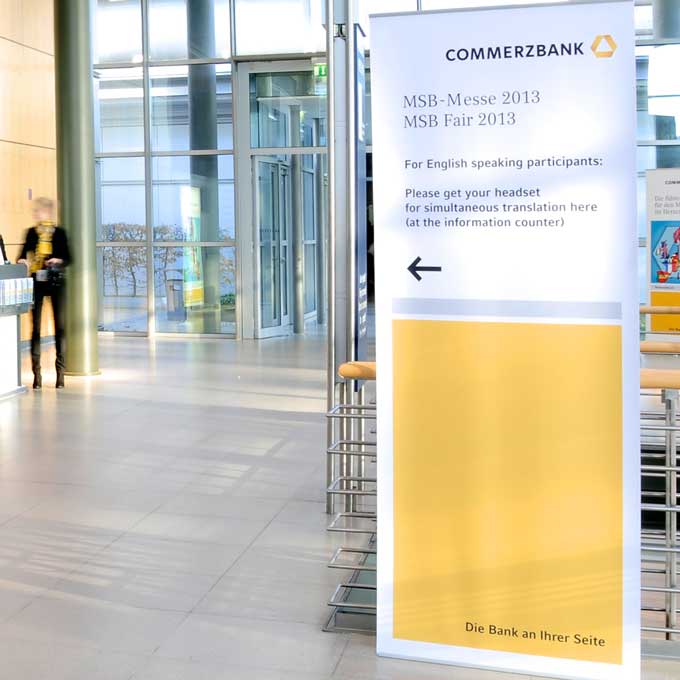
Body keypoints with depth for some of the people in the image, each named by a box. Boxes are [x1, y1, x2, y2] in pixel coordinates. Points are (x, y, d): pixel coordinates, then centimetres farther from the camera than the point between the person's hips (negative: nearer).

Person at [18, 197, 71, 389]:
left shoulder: (59, 232, 3)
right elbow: (24, 253, 4)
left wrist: (58, 260, -17)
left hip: (56, 282, -1)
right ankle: (36, 372, 3)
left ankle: (60, 371, 8)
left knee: (60, 326, 1)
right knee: (36, 327, 0)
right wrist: (23, 261, -18)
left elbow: (68, 258, 4)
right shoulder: (31, 232, 7)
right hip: (37, 282, 1)